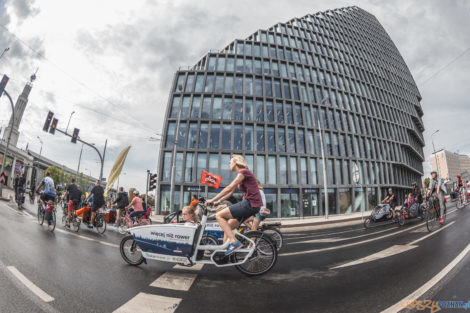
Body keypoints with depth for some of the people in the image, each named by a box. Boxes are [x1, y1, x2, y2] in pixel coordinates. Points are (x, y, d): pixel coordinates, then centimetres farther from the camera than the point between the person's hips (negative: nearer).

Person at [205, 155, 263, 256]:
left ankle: (234, 242, -15)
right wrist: (218, 202, 16)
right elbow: (231, 191, 22)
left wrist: (212, 200, -15)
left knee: (219, 216, -11)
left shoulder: (243, 172, -9)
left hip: (251, 204, -10)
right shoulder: (241, 175, 21)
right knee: (228, 226, 12)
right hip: (249, 204, 10)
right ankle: (225, 250, 15)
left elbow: (229, 188, -16)